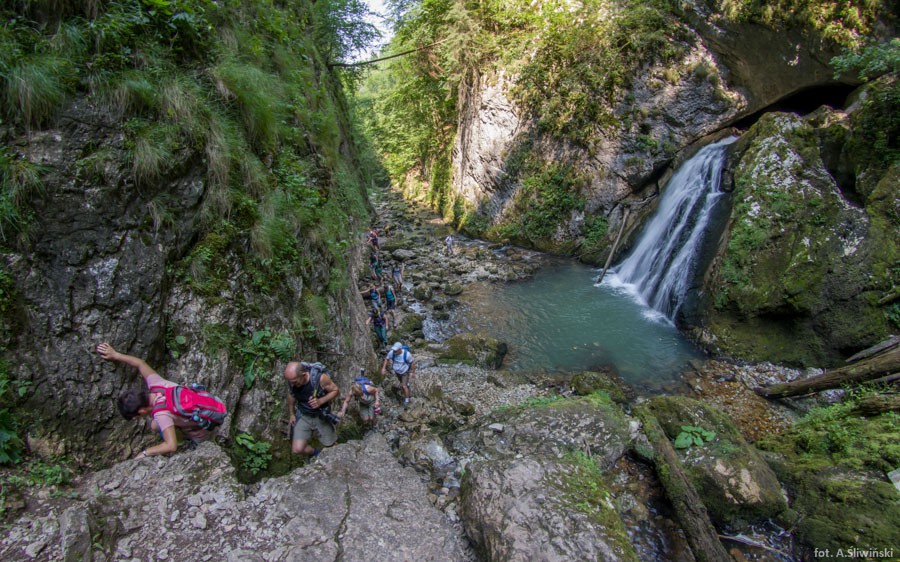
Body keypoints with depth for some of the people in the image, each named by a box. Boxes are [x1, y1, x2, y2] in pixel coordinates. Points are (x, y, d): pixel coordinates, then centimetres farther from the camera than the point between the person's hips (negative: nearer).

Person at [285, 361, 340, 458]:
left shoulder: (320, 378, -31)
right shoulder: (292, 379, -20)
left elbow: (336, 390, -16)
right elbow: (291, 395, 3)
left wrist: (320, 401, -29)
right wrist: (292, 414, 12)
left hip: (321, 416, -2)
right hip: (302, 416, 2)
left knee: (330, 446, 12)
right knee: (297, 449, -10)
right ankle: (315, 452, 22)